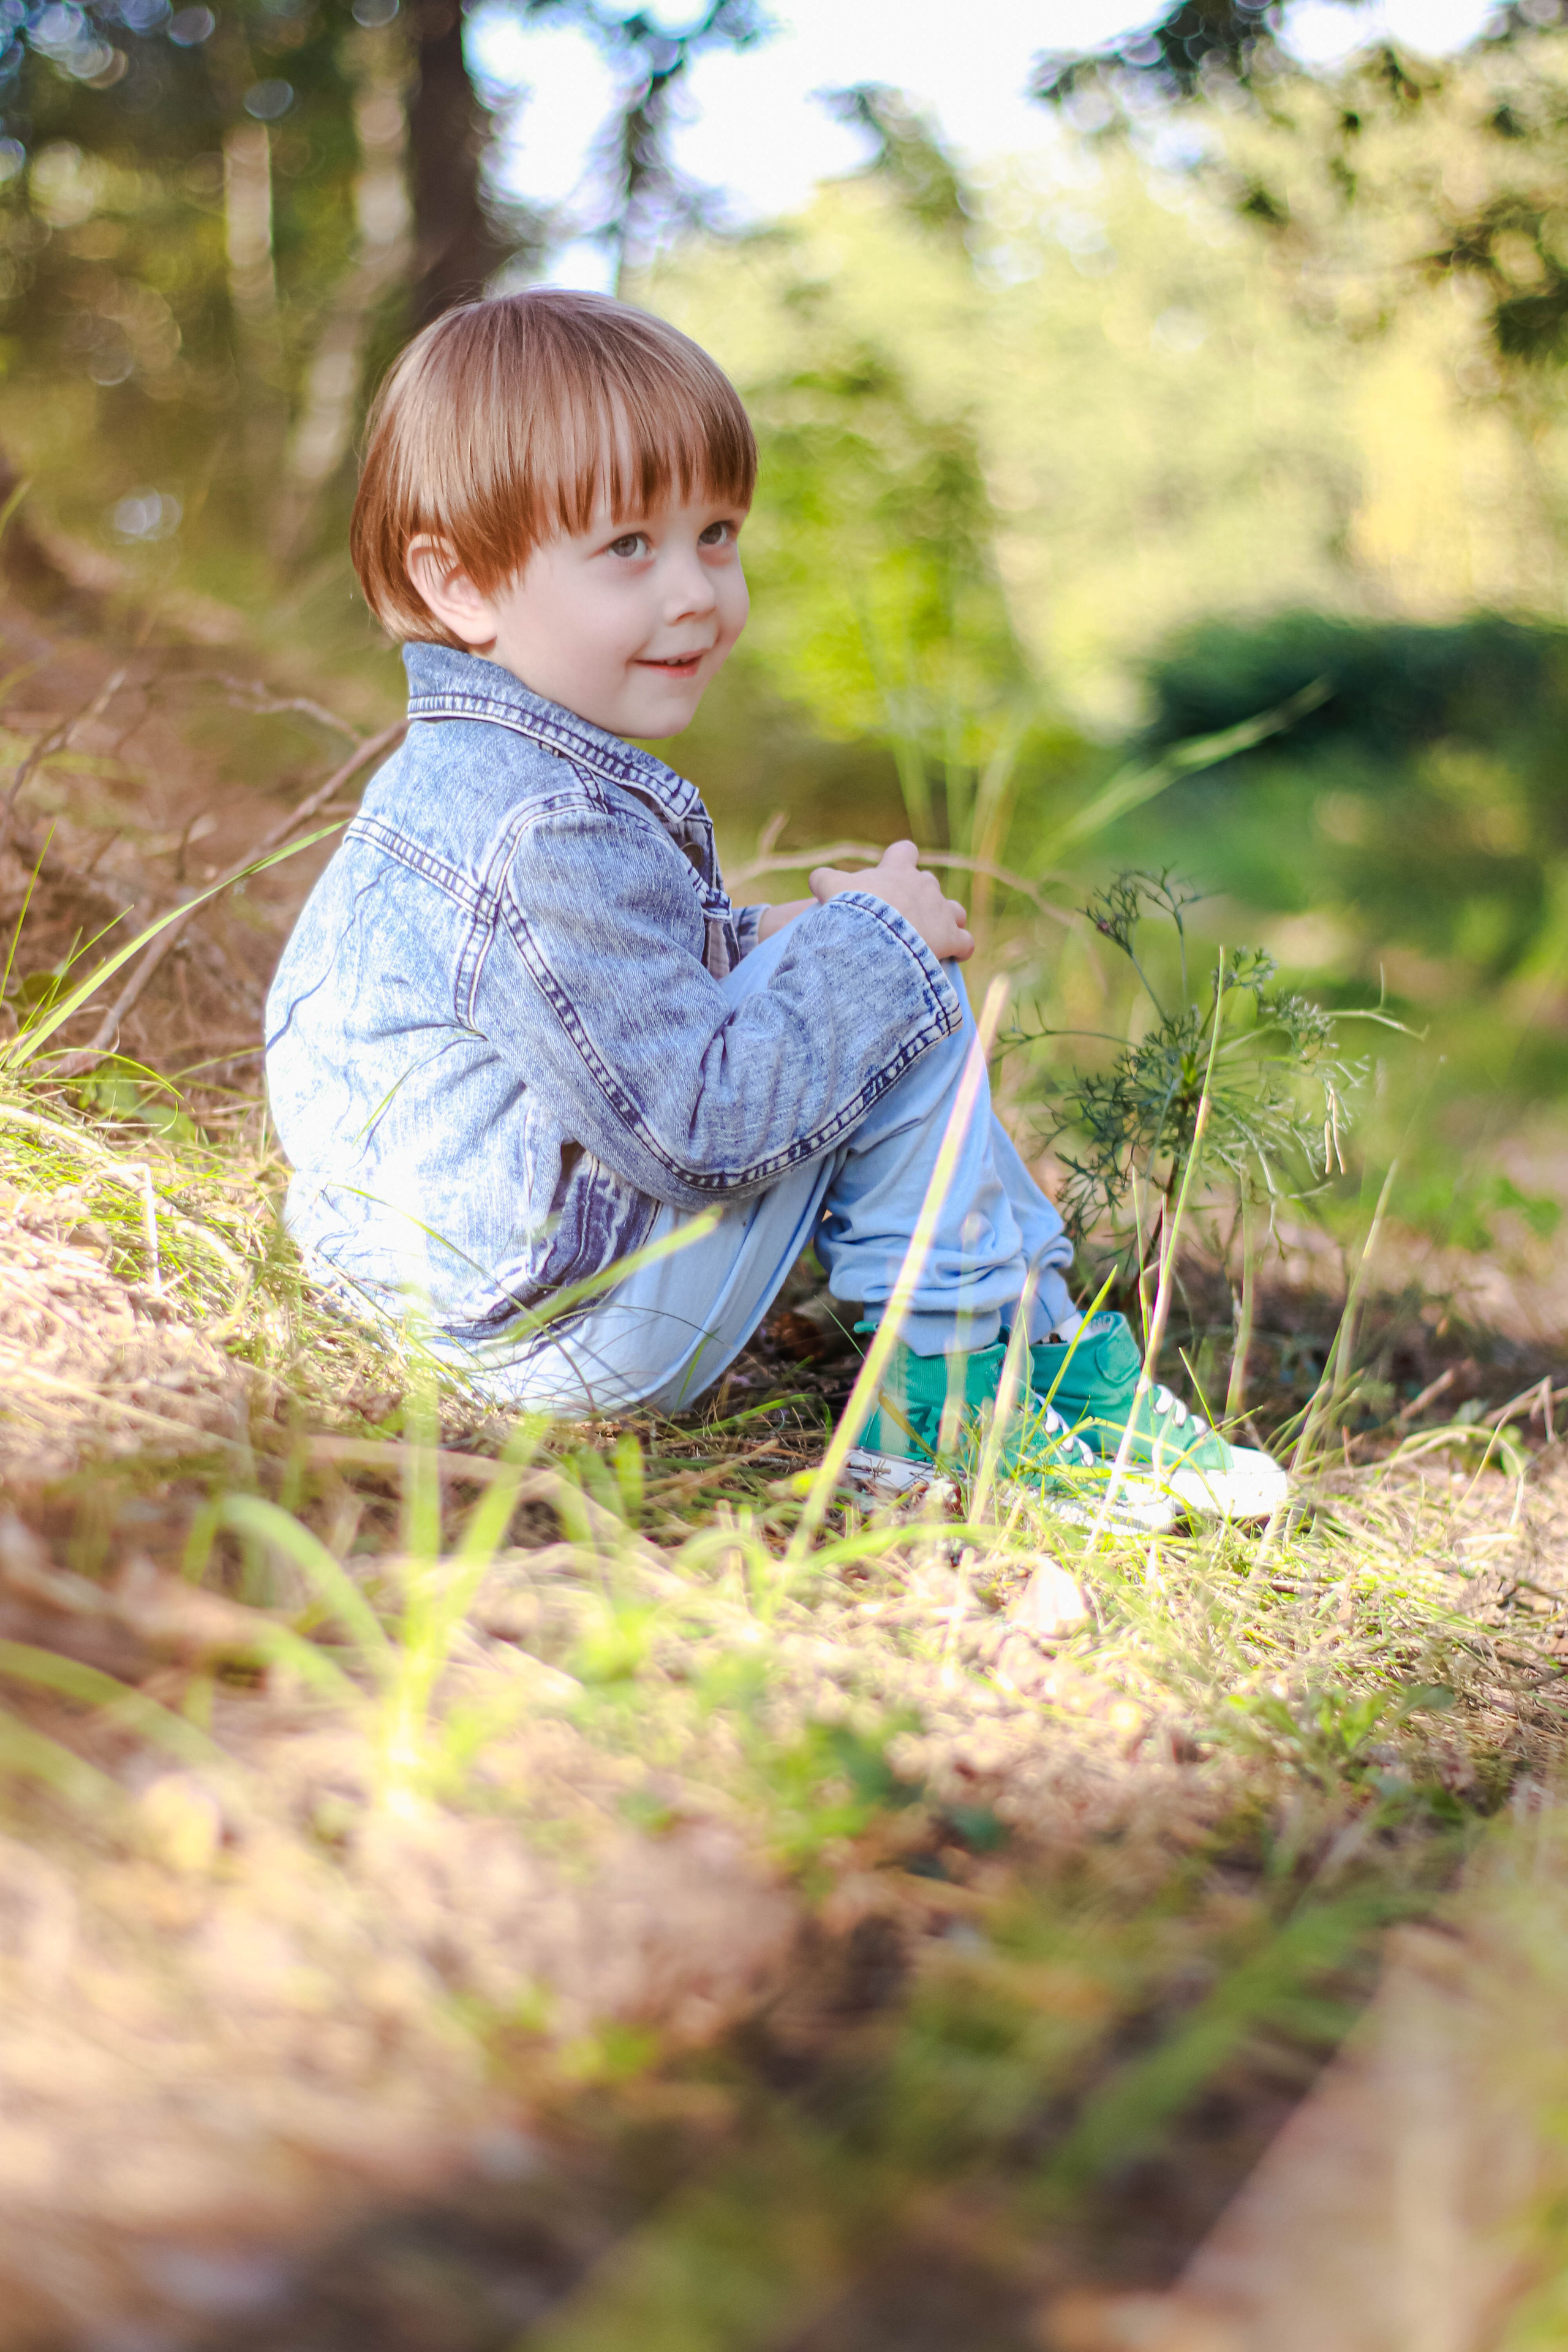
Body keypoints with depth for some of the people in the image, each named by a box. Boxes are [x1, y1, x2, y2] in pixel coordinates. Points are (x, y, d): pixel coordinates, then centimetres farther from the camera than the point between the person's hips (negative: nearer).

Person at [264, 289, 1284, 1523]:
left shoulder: (470, 775, 7)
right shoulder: (551, 833, -27)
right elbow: (691, 1125, -27)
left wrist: (761, 945, 6)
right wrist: (871, 942, -16)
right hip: (572, 1340, -11)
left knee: (883, 974, 20)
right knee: (906, 994, -11)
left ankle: (1049, 1346, 19)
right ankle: (952, 1381, 0)